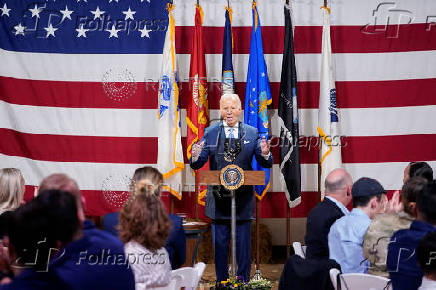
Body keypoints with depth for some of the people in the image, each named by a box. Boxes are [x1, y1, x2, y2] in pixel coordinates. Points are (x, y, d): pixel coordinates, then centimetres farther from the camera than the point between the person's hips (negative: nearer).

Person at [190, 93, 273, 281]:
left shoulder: (252, 133, 5)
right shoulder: (210, 133, 3)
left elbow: (266, 164, 1)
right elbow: (197, 164, -3)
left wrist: (265, 154, -22)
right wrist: (196, 157, -26)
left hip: (243, 198, 0)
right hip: (218, 199, 0)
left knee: (243, 244, 7)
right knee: (220, 244, 7)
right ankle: (222, 283, 17)